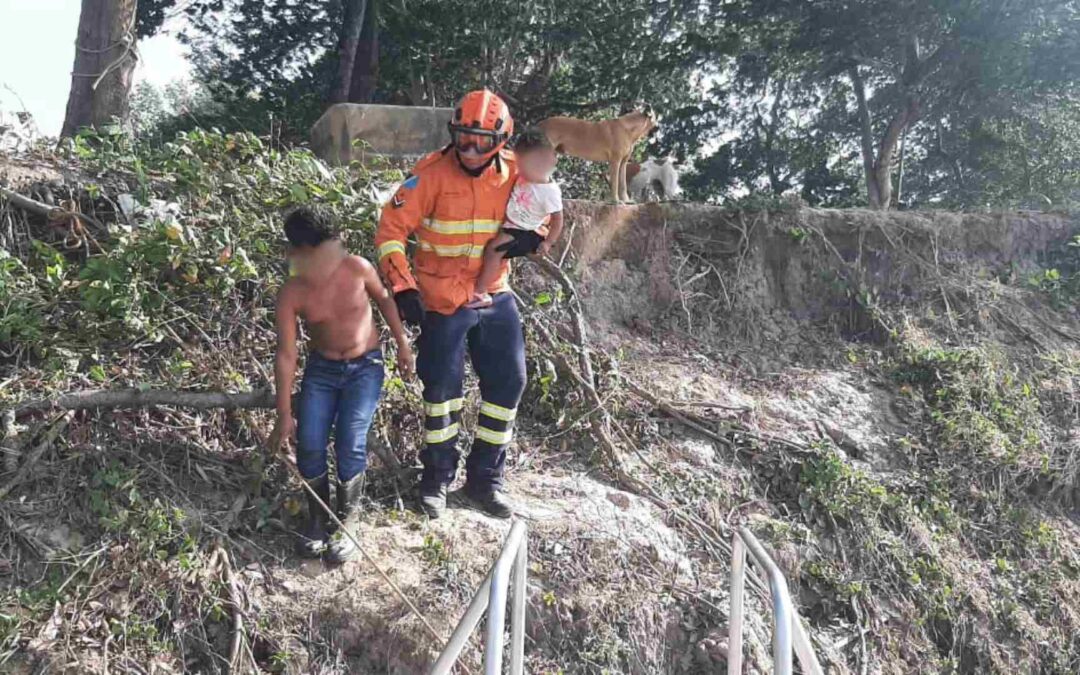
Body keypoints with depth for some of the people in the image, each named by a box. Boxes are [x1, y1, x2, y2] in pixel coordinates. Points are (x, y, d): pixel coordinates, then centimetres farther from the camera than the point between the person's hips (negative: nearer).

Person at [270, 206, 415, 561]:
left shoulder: (357, 269, -17)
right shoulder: (291, 295, -16)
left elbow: (384, 299, 3)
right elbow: (286, 354, -13)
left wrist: (403, 343, 7)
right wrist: (284, 416, -13)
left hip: (365, 367, -1)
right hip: (322, 368, 1)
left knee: (350, 445, -13)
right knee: (309, 444, -7)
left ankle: (348, 521, 7)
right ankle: (317, 517, 17)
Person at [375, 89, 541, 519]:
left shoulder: (515, 172, -3)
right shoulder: (432, 173, -15)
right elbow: (391, 228, -15)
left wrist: (529, 238, -10)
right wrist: (402, 286, -25)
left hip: (495, 296, 4)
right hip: (444, 302, -4)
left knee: (508, 383, 6)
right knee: (442, 386, 3)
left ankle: (484, 480, 23)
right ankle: (437, 480, 23)